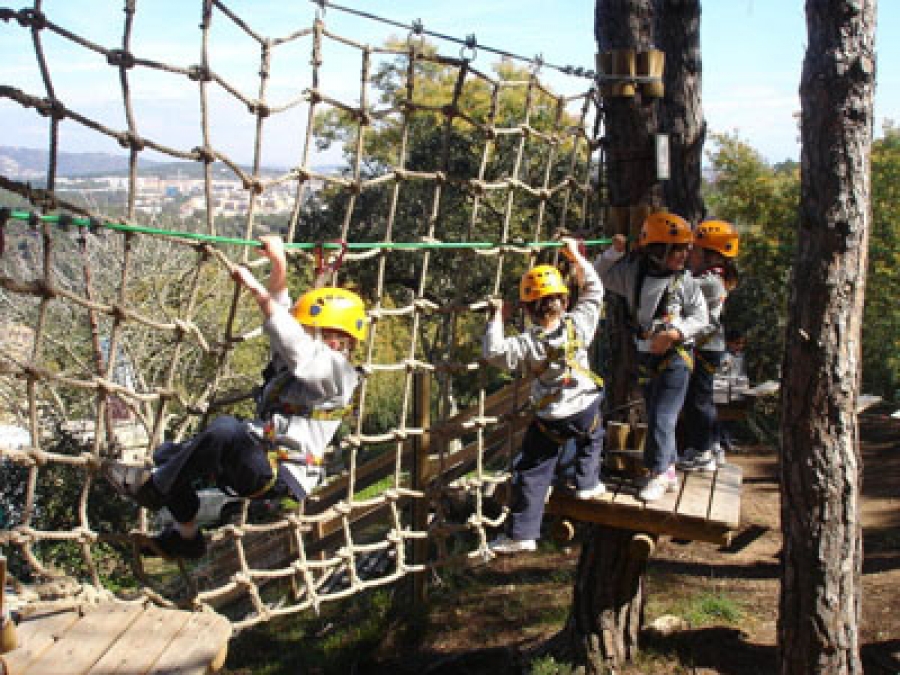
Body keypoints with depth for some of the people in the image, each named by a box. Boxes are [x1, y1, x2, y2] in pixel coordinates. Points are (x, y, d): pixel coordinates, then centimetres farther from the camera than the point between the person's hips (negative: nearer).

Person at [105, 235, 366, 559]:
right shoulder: (303, 360, 17)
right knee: (167, 454, 11)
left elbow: (294, 343, -26)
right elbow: (281, 307, 17)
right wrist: (278, 263, 3)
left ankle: (154, 487, -16)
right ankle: (186, 536, 17)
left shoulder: (336, 370, -9)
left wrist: (256, 289, -24)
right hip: (256, 462, 10)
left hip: (280, 477, -10)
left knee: (226, 428, -35)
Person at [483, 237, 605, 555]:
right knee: (592, 437, 38)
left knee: (531, 473, 7)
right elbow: (594, 289, 5)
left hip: (550, 420, -2)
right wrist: (576, 256, 12)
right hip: (586, 409, 2)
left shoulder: (528, 343, -15)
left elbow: (494, 352, -15)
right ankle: (587, 483, 41)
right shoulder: (579, 324, -9)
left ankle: (521, 532, 8)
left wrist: (496, 318, -7)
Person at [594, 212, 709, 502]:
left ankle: (657, 474, 6)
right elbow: (600, 275, 9)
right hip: (645, 356, 4)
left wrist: (674, 333, -20)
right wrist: (614, 252, -7)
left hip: (675, 356, -4)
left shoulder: (685, 281, -10)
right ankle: (669, 470, 29)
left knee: (663, 417, -8)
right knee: (655, 416, 14)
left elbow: (700, 317, -6)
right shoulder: (633, 272, -3)